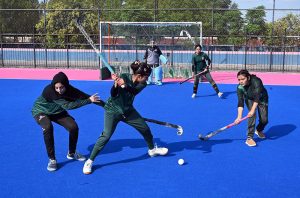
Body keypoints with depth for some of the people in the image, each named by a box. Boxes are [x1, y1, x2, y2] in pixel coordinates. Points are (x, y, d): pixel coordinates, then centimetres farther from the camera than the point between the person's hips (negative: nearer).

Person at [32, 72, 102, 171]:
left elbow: (84, 96, -22)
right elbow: (68, 105, -44)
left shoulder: (69, 89, -24)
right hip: (41, 111, -5)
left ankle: (71, 153, 18)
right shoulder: (49, 91, -39)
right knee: (48, 127, -34)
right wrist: (89, 100, -48)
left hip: (57, 111, 5)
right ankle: (52, 159, -20)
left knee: (74, 127, -9)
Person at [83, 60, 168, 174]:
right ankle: (89, 161, -6)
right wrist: (115, 85, -46)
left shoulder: (142, 84, -11)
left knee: (145, 129, 11)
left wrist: (124, 85, -52)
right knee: (106, 135, -17)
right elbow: (113, 95, -26)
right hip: (113, 110, -5)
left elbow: (133, 91, -33)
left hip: (128, 111, 5)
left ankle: (152, 150, 37)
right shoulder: (124, 77, -21)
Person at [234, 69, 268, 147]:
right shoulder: (240, 87, -29)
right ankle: (249, 138, -22)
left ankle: (259, 130, 33)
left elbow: (257, 97, -46)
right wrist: (239, 116, -43)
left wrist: (253, 110, -57)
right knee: (252, 115, -26)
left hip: (262, 99, -1)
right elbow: (240, 102, -33)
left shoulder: (256, 81, -39)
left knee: (264, 120, -2)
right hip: (250, 99, 1)